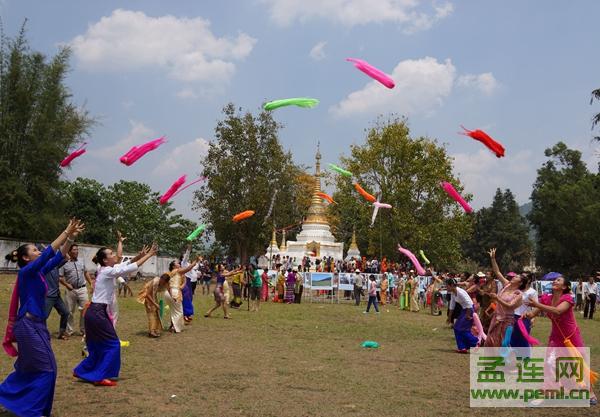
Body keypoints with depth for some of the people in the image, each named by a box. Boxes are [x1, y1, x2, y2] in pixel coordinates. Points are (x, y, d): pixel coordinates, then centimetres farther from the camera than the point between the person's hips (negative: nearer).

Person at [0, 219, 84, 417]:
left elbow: (58, 257, 10)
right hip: (28, 325, -9)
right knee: (46, 369, -5)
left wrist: (71, 238, 1)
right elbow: (49, 252, -21)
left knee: (29, 368, 20)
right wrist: (66, 233, -21)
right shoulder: (26, 272, -12)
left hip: (36, 324, 9)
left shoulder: (38, 272, 10)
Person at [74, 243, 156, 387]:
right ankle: (100, 377, 4)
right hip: (97, 313, -9)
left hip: (95, 312, 9)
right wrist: (149, 255, -14)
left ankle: (81, 371, 28)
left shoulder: (104, 270, 10)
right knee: (112, 344, -1)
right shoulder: (108, 271, -16)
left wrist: (140, 255, 4)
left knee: (97, 346, 19)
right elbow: (131, 268, -18)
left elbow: (125, 264, 16)